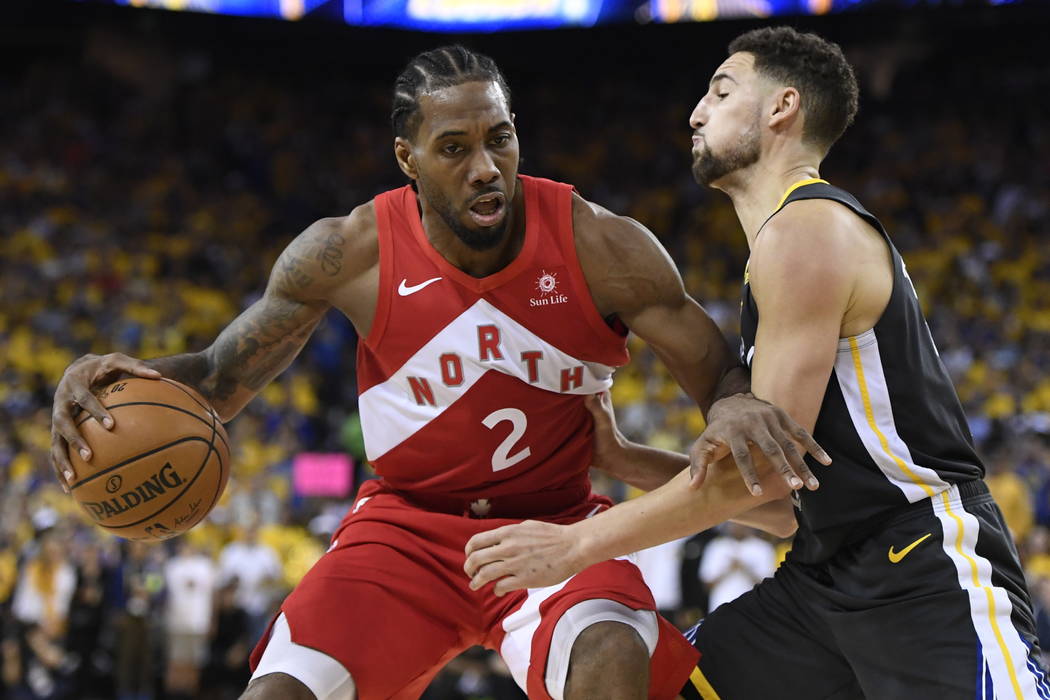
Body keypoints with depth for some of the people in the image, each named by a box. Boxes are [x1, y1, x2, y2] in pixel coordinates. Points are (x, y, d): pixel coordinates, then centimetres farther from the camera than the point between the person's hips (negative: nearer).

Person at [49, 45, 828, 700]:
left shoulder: (597, 246, -17)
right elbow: (224, 378, -2)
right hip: (406, 524, 2)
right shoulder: (351, 253, -13)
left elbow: (718, 371, -11)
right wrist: (126, 377, -25)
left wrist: (736, 408, -38)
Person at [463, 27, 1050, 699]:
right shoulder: (794, 234, 18)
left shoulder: (805, 228, -13)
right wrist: (624, 458, 13)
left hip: (930, 576, -10)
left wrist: (577, 544, -13)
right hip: (827, 574, 10)